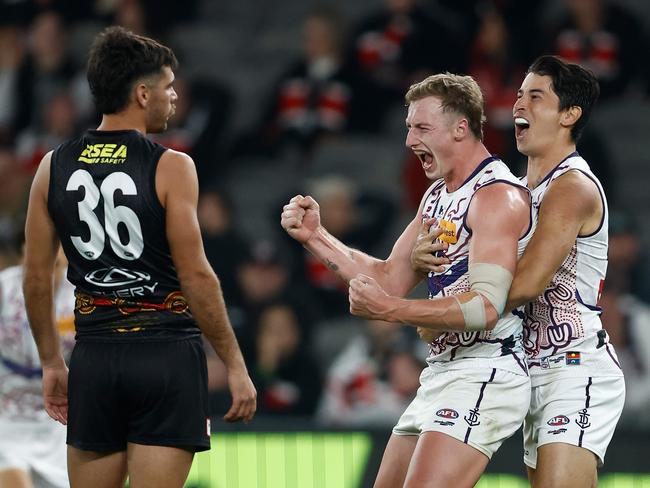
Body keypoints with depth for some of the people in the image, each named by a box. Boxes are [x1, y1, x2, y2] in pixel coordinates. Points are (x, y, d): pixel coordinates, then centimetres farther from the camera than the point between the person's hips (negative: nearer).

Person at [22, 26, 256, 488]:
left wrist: (52, 363, 17)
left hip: (94, 360, 4)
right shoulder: (170, 168, -8)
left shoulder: (54, 167, 5)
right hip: (166, 357, -4)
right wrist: (236, 366, -4)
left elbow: (36, 278, 7)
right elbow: (196, 276, -11)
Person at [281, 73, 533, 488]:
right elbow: (391, 279, 18)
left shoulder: (498, 196, -14)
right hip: (444, 372, 10)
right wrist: (316, 237, 8)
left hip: (485, 375, -10)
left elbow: (486, 307, -24)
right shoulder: (438, 196, 17)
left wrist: (389, 310, -29)